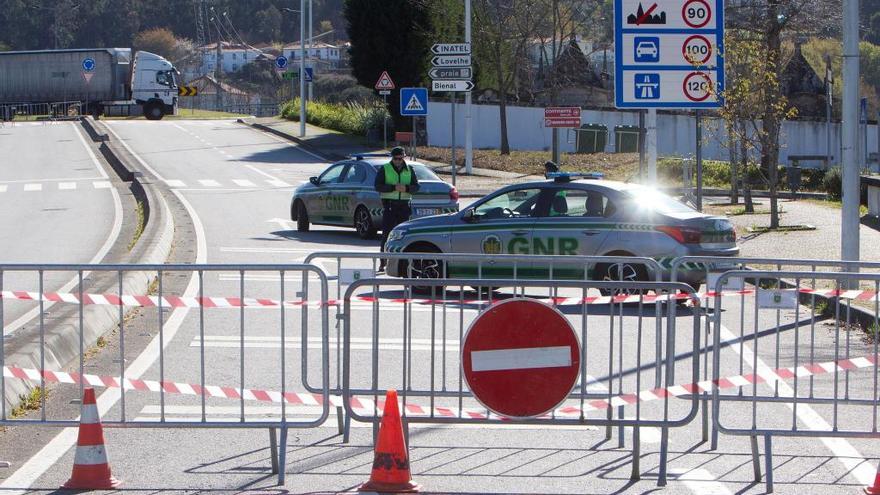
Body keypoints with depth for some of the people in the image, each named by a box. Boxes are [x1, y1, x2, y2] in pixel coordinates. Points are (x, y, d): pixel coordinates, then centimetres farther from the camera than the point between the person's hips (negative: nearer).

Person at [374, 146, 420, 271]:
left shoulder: (409, 170, 12)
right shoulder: (384, 169, 2)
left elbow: (416, 186, 7)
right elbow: (378, 186, -7)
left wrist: (406, 188, -14)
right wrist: (393, 187, -19)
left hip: (404, 205, 3)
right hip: (389, 205, -3)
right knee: (387, 234, -8)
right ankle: (382, 262, -8)